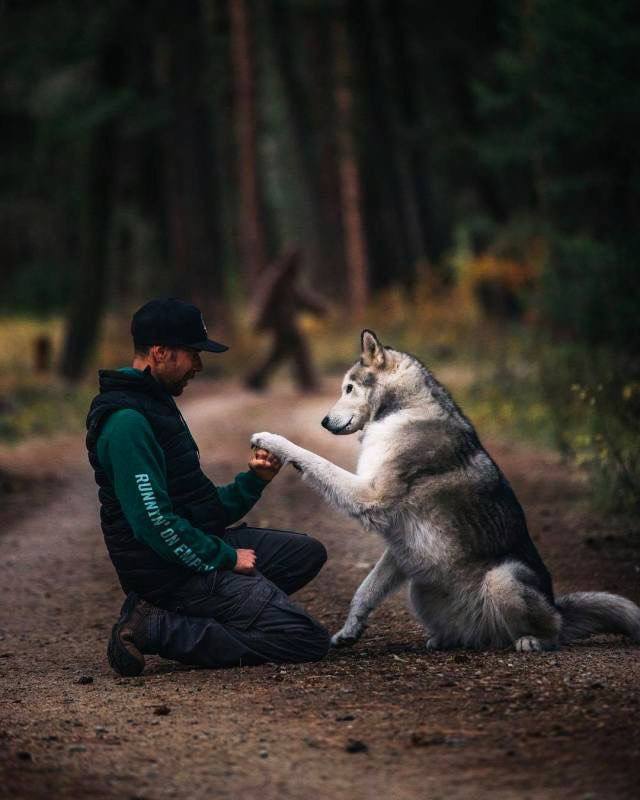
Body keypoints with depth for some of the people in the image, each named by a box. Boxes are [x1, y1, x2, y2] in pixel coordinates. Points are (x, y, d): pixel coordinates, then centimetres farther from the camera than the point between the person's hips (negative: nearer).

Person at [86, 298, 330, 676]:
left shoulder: (156, 405, 16)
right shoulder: (127, 421, -19)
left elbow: (203, 505, 19)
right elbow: (155, 522, -24)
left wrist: (254, 480, 4)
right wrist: (226, 558, -14)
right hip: (171, 570, -10)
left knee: (308, 552, 21)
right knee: (309, 640, -12)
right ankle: (159, 629, -11)